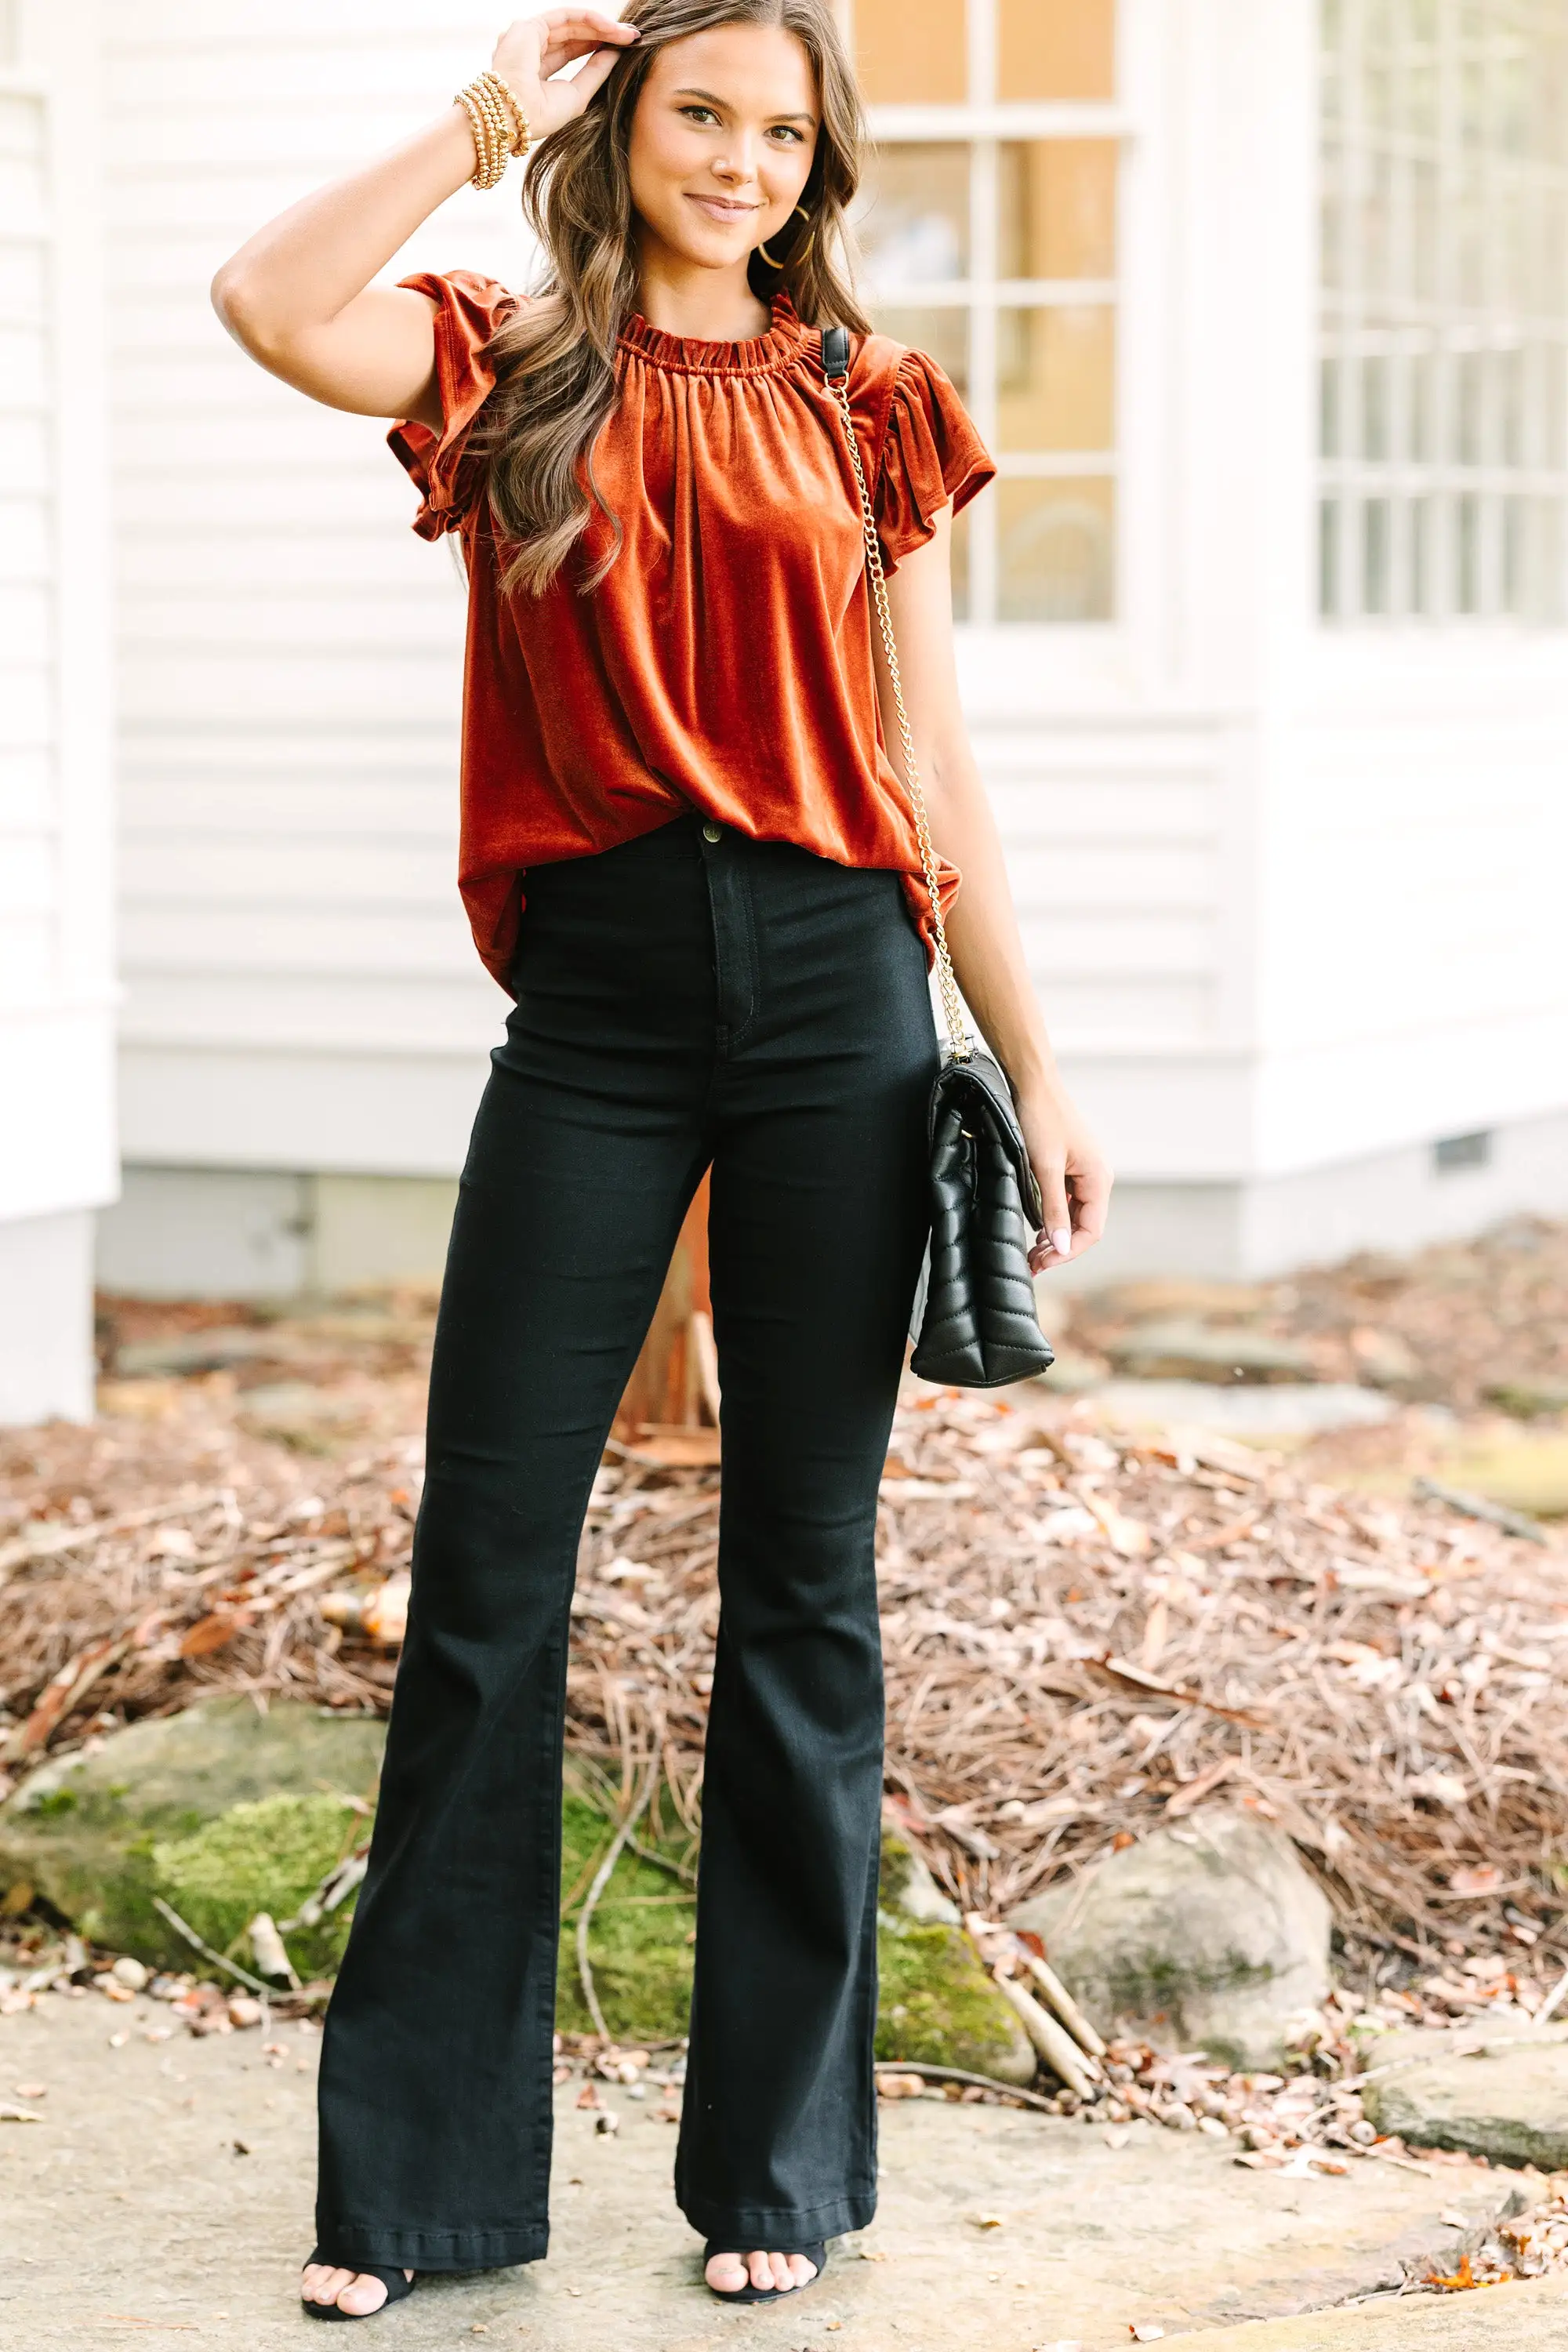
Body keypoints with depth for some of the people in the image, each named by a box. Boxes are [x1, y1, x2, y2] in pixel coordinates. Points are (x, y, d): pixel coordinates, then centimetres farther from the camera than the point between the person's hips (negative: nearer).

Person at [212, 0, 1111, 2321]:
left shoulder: (870, 404, 10)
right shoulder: (508, 368, 8)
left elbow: (939, 772, 11)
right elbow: (267, 302, -13)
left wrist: (1039, 1068, 6)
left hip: (836, 992, 1)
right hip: (597, 995, -1)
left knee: (804, 1578, 6)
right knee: (485, 1566, 0)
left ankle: (780, 2162, 15)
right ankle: (413, 2174, 10)